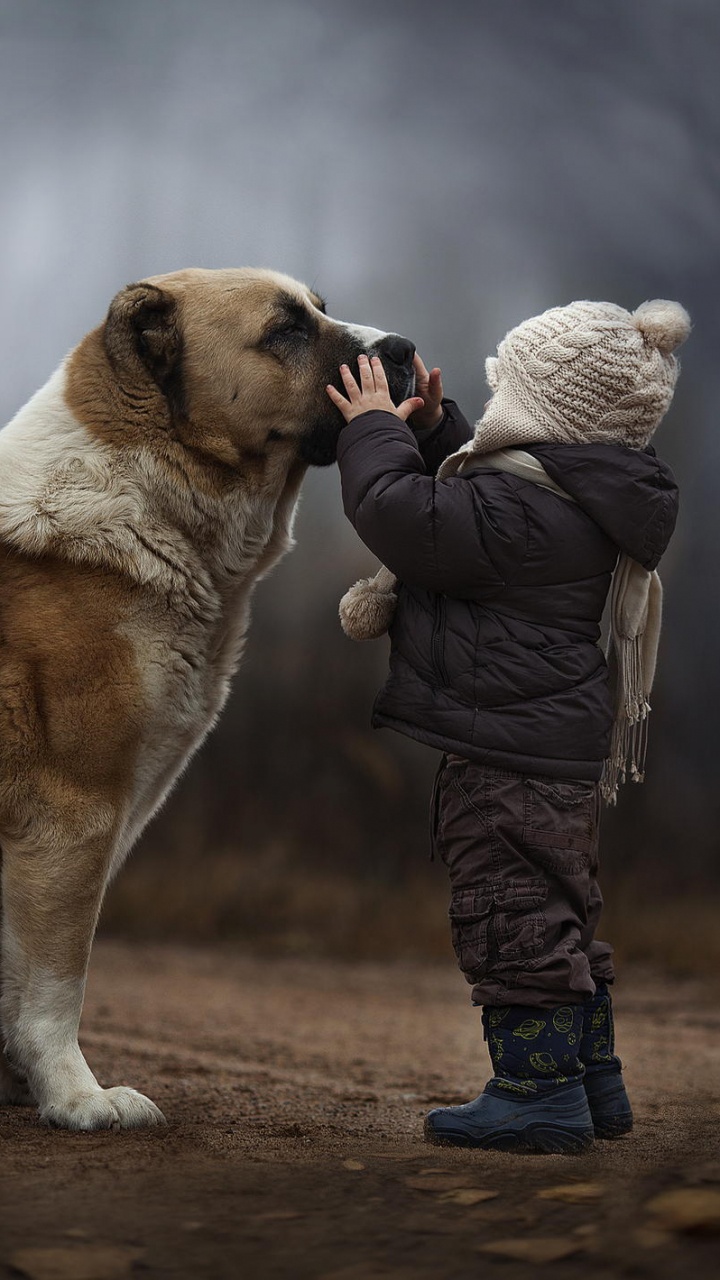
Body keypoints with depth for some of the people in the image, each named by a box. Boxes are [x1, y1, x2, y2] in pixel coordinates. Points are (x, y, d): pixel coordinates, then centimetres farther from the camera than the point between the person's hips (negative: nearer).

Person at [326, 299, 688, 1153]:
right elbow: (459, 507, 28)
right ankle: (593, 1082, 26)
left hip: (509, 747, -11)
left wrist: (375, 431, -9)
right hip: (561, 741, 11)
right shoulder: (572, 495, 12)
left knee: (513, 912, -5)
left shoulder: (521, 506, -22)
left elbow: (403, 516, -23)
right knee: (560, 911, 18)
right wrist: (432, 429, 18)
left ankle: (540, 1090, 0)